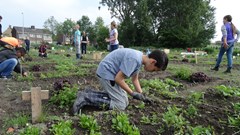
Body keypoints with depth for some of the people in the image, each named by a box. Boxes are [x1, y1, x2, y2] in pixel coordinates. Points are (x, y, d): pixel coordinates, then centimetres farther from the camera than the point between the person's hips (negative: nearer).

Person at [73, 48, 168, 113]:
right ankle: (85, 98, -9)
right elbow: (118, 79, -23)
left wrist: (141, 95, 7)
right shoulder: (134, 59, -26)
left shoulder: (140, 58, 5)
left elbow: (135, 79, 15)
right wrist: (133, 94, -14)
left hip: (111, 73, 10)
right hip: (107, 73, -10)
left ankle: (89, 93, 10)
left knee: (124, 100, 10)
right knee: (121, 105, -8)